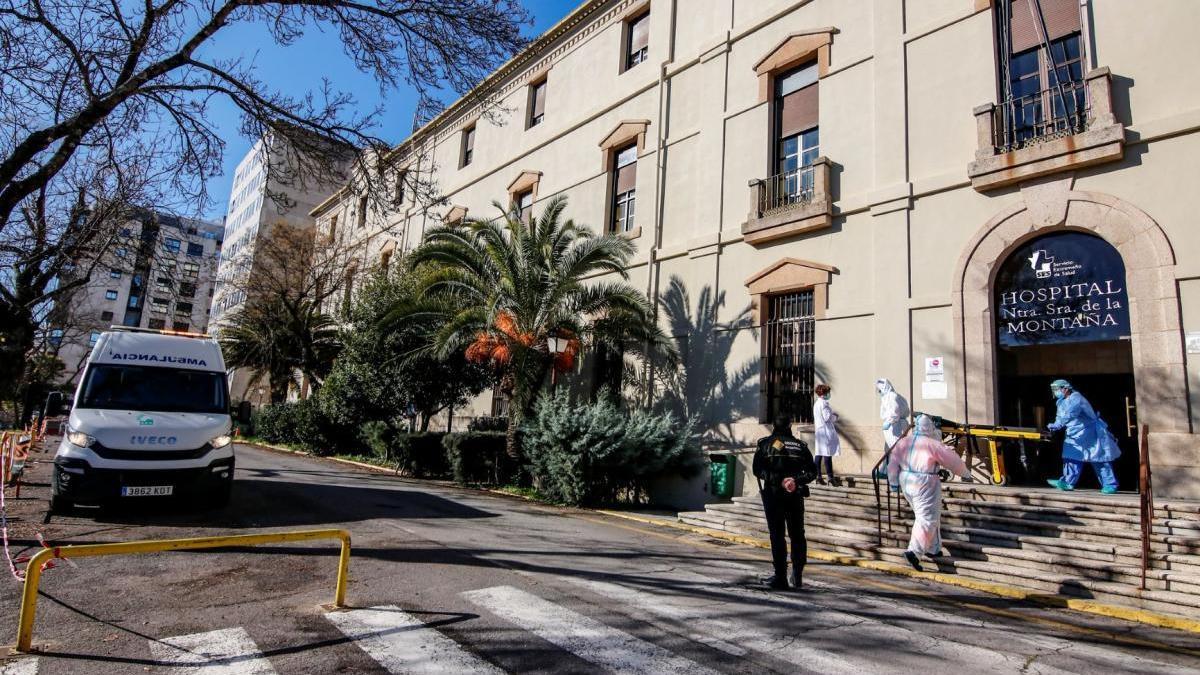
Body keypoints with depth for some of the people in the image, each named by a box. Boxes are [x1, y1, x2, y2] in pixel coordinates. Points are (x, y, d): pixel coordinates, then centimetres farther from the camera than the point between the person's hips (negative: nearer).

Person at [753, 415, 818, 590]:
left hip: (773, 494, -2)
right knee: (797, 535, 15)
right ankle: (797, 575, 17)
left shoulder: (765, 443, 4)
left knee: (777, 536, 2)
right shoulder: (800, 445, 10)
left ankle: (781, 577, 1)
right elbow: (812, 471, 2)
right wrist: (797, 480, -7)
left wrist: (777, 480, -7)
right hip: (795, 495, 2)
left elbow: (757, 469, -7)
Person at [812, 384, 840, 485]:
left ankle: (818, 476, 9)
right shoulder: (824, 403, -14)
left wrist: (832, 414, 16)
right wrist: (835, 417, 0)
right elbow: (827, 418, -18)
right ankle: (830, 477, -7)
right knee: (827, 454, -8)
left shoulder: (816, 403, 16)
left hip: (818, 430, 10)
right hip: (826, 430, -10)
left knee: (819, 454, 8)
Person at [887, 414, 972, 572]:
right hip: (925, 484, -7)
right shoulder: (933, 445, -10)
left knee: (923, 515, 20)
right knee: (927, 519, -5)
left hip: (907, 483, 7)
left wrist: (894, 482, 15)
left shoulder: (903, 442, 6)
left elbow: (893, 464, 6)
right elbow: (954, 461, 2)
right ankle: (914, 551, -19)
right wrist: (966, 474, 19)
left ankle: (933, 549, 27)